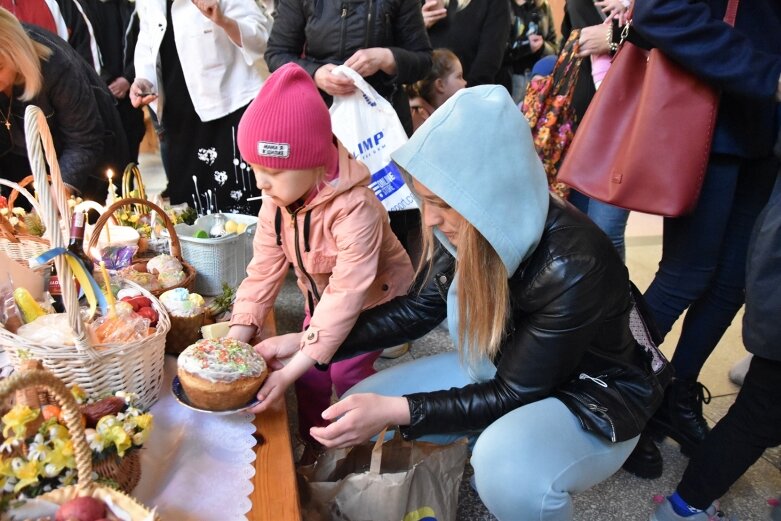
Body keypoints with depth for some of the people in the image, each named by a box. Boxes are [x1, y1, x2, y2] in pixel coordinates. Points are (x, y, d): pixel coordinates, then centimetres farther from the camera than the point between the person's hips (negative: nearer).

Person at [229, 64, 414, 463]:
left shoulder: (356, 210, -39)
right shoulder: (276, 202, -16)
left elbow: (347, 295, -39)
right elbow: (264, 269, -12)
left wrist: (289, 370, -39)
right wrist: (237, 338, -23)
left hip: (375, 299, -6)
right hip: (321, 299, 6)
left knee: (346, 372, -10)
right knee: (309, 373, 5)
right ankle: (311, 445, 31)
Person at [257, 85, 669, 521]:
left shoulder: (572, 267, -34)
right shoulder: (472, 229, -15)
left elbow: (514, 395, -25)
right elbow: (419, 308, -2)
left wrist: (395, 410, -31)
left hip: (596, 399, -6)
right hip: (504, 373, 6)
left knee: (505, 468, -39)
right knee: (359, 410, -1)